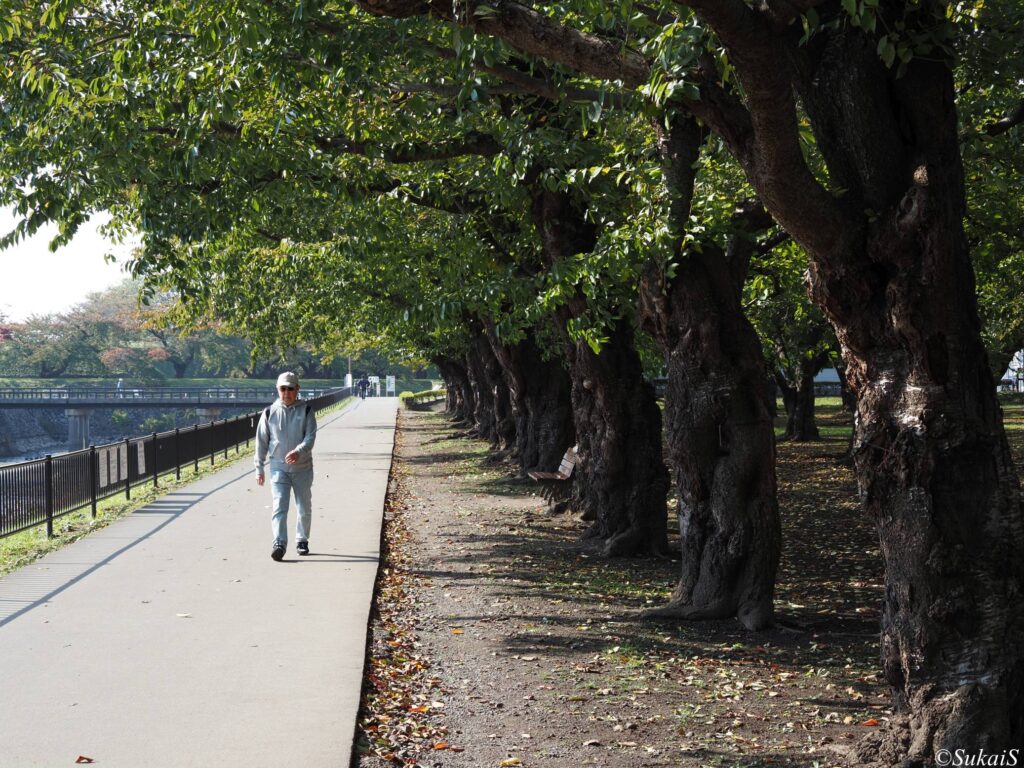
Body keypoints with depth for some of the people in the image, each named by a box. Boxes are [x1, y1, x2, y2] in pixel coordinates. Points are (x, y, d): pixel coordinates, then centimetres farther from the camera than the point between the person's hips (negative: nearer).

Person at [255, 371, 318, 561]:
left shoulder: (306, 411, 0)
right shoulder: (270, 413, 3)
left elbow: (310, 437, -11)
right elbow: (261, 442, 7)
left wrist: (298, 452, -30)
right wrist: (259, 468, 6)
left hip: (302, 467, 0)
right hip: (278, 467, 0)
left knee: (304, 508, 11)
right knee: (279, 506, -13)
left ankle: (302, 540, 28)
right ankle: (279, 544, -19)